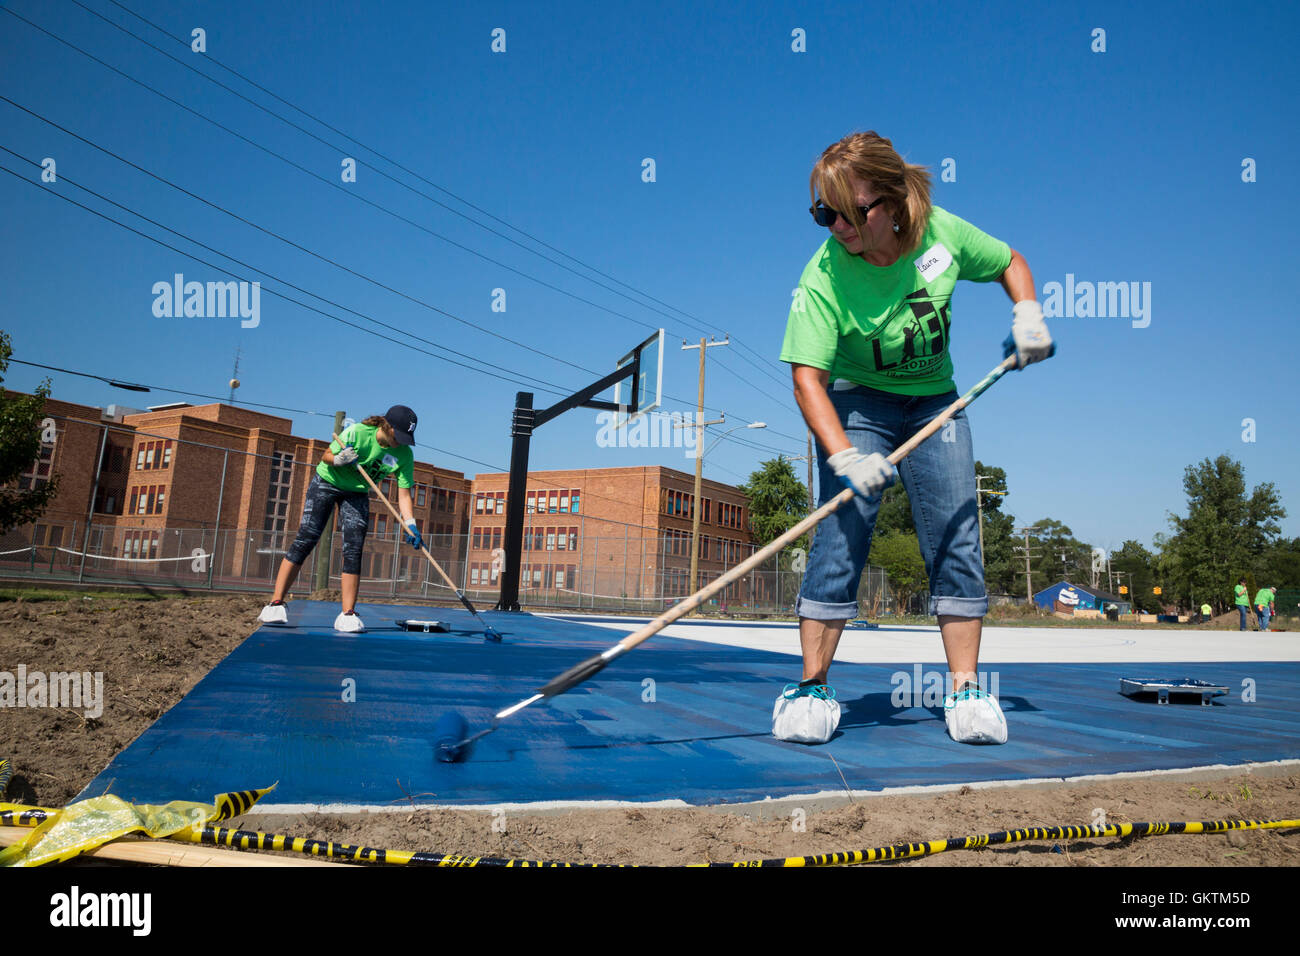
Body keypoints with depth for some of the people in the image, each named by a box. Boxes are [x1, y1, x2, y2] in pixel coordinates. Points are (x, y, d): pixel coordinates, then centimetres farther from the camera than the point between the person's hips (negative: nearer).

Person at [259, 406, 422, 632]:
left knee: (354, 552, -9)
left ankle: (347, 614, -4)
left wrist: (410, 525, -28)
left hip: (357, 494, 3)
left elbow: (404, 495, -15)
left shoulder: (404, 455, -19)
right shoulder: (356, 432, -26)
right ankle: (275, 604, -4)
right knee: (305, 540, -9)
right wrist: (338, 460, -33)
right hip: (326, 481, -2)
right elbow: (325, 456, -11)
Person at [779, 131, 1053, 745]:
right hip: (856, 401, -3)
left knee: (957, 538, -5)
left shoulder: (941, 232, -11)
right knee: (841, 535, -16)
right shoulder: (823, 277, -22)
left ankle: (964, 688, 5)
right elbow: (807, 377, -28)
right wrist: (844, 457, -40)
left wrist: (1027, 314, -10)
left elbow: (1010, 262, 9)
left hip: (934, 400, 4)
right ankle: (812, 685, -6)